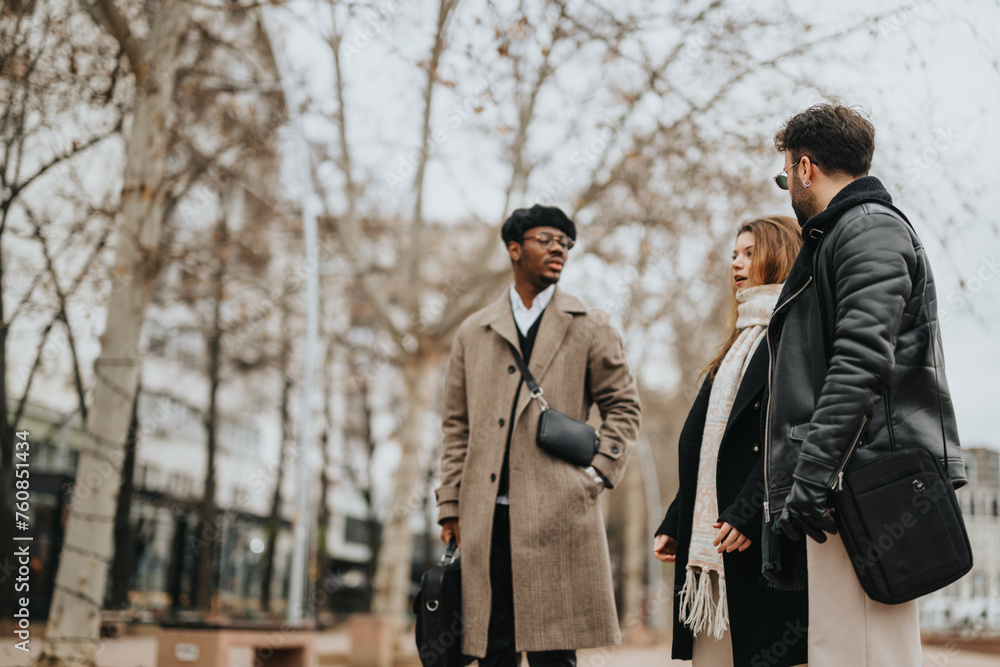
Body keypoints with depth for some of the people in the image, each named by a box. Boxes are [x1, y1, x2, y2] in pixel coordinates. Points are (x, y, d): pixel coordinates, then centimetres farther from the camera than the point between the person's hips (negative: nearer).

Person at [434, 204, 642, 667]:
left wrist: (596, 476, -1)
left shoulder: (590, 329, 10)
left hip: (557, 514, -2)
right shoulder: (472, 333, 15)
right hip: (486, 520, 2)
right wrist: (450, 506, 8)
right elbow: (456, 426, 14)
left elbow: (623, 406, 12)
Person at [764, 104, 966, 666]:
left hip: (867, 481, -10)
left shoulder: (871, 228, -5)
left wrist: (811, 476, -23)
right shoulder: (833, 238, 27)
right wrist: (795, 487, 21)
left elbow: (862, 361, -18)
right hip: (851, 484, 10)